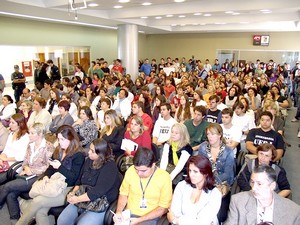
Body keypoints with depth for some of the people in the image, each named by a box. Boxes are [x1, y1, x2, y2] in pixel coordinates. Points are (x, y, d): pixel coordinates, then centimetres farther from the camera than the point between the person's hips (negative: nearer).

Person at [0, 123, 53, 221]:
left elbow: (48, 167, -11)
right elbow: (25, 161, 16)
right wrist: (26, 167, -6)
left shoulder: (48, 147, -10)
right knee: (10, 195, -16)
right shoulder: (30, 145, 12)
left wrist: (32, 171, -13)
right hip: (27, 176, 6)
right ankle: (15, 219, 0)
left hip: (38, 177, -6)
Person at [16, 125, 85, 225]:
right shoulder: (58, 150, 12)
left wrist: (60, 167, -19)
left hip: (68, 189, -6)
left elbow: (74, 178, -12)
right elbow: (51, 168, 18)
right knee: (40, 211, -18)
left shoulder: (78, 155, -9)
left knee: (37, 201, -19)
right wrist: (46, 176, -2)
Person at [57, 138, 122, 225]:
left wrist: (77, 199, -19)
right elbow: (79, 180, 15)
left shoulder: (110, 167, -19)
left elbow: (98, 191, -25)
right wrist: (73, 192, -4)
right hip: (82, 200, 7)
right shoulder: (89, 160, 6)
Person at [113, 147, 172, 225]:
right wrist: (119, 212, -10)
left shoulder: (164, 178, -16)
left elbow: (163, 208, -9)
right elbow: (123, 194, 6)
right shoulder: (130, 171, -9)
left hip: (150, 217, -2)